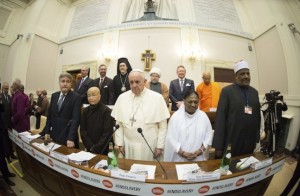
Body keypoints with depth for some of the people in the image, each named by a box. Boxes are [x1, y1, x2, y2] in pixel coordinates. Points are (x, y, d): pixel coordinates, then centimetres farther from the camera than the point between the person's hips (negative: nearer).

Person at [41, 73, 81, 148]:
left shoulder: (76, 97, -11)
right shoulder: (54, 96, 7)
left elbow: (76, 119, -17)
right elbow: (49, 116, 13)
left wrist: (71, 138, -22)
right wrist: (46, 132, 7)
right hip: (53, 136, 5)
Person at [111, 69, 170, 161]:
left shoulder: (157, 98, -8)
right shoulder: (122, 98, -1)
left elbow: (163, 125, -5)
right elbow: (118, 123, 3)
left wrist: (160, 146, -5)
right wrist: (120, 143, 3)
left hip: (150, 145, -2)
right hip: (128, 145, 2)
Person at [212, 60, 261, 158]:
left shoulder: (254, 92, 9)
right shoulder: (227, 91, -8)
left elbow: (257, 115, 13)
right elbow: (220, 117, -12)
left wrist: (257, 138, 12)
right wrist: (218, 145, -13)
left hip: (250, 142, 5)